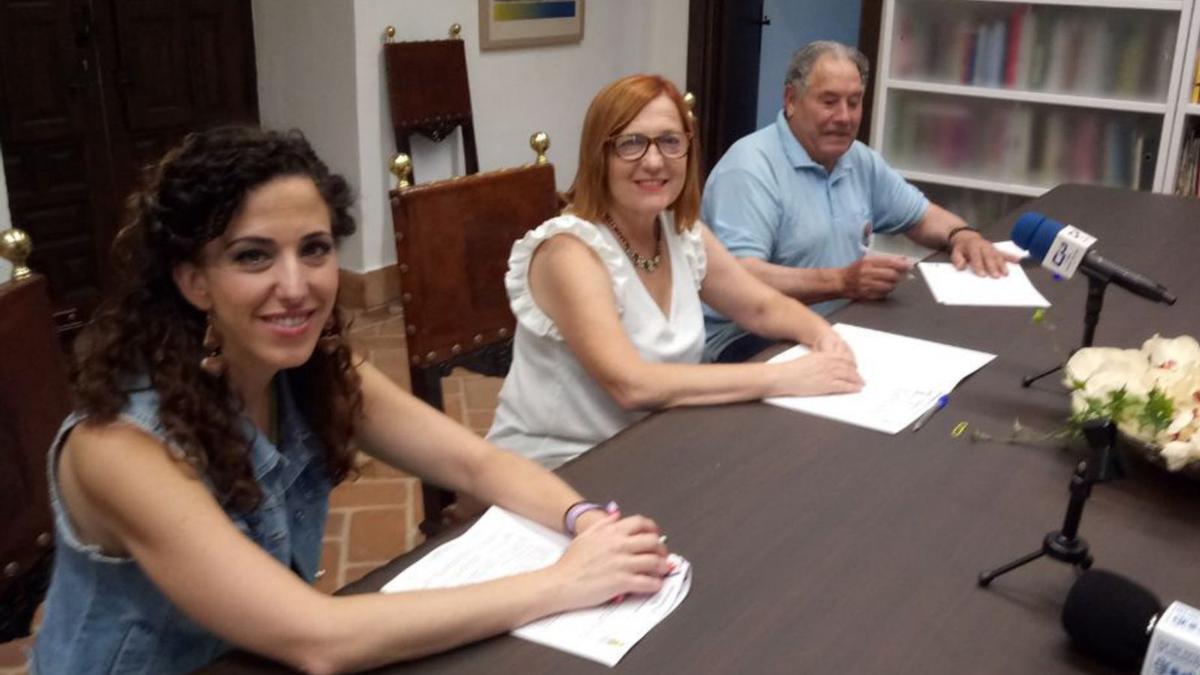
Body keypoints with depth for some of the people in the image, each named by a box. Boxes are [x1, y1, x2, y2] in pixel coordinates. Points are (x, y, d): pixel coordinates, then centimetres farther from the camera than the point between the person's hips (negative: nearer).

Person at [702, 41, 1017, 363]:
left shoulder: (860, 161, 11)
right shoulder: (750, 166, -16)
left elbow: (921, 215, 25)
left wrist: (961, 235, 2)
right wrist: (840, 282, -35)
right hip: (749, 342, -9)